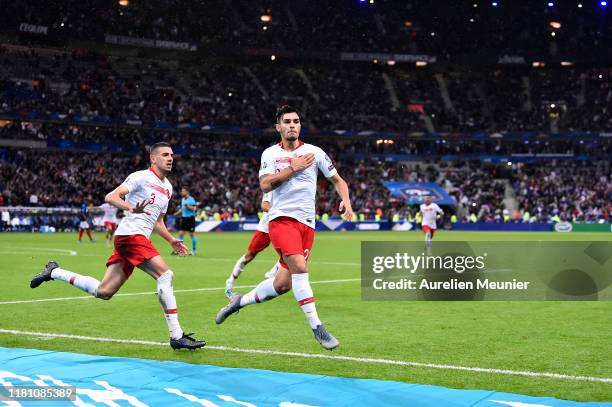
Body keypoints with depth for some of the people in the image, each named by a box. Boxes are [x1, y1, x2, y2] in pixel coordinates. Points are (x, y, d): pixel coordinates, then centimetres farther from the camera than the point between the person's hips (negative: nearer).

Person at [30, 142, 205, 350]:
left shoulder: (167, 187, 21)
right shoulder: (141, 177, -5)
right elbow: (110, 197, -14)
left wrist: (171, 240, 18)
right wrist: (131, 208, -31)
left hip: (139, 239, 9)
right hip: (130, 234, -9)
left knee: (103, 292, 5)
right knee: (165, 274, -18)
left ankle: (54, 272, 22)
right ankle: (177, 336, -17)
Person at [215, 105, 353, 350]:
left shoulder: (314, 152, 8)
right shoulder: (270, 154, 5)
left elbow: (337, 180, 14)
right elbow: (265, 184, -9)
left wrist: (346, 201, -4)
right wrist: (293, 168, -11)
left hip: (307, 224, 3)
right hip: (282, 218, -3)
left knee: (283, 284, 1)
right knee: (299, 267, -25)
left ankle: (240, 302, 26)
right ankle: (317, 328, -17)